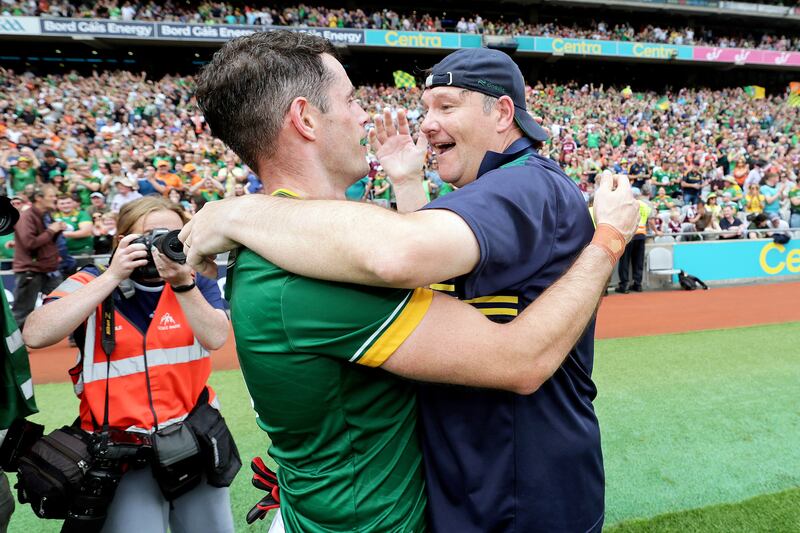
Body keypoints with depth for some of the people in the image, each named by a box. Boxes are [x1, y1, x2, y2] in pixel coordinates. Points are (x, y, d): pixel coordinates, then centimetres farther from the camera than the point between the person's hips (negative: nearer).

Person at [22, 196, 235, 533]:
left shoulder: (197, 280, 1)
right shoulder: (91, 283, -4)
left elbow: (216, 339, -14)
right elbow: (35, 336, -20)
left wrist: (183, 283, -27)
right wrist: (112, 276, -22)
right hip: (122, 448, -2)